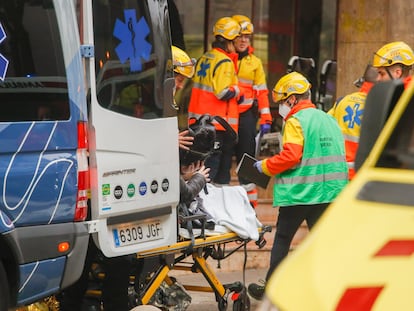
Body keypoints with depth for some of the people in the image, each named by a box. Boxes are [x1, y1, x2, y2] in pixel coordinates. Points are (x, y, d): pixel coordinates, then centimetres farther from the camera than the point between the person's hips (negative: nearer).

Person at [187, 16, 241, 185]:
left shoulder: (204, 58, 12)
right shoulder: (225, 62, -15)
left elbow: (196, 85, 19)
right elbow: (223, 93, -23)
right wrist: (236, 90, -5)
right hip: (218, 121, -8)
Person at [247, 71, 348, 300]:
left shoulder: (295, 121, -10)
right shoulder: (329, 120, 13)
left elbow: (290, 156, -19)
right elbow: (338, 156, 16)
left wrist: (264, 166, -5)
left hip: (298, 193, -6)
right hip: (328, 192, 6)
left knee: (282, 239, 8)